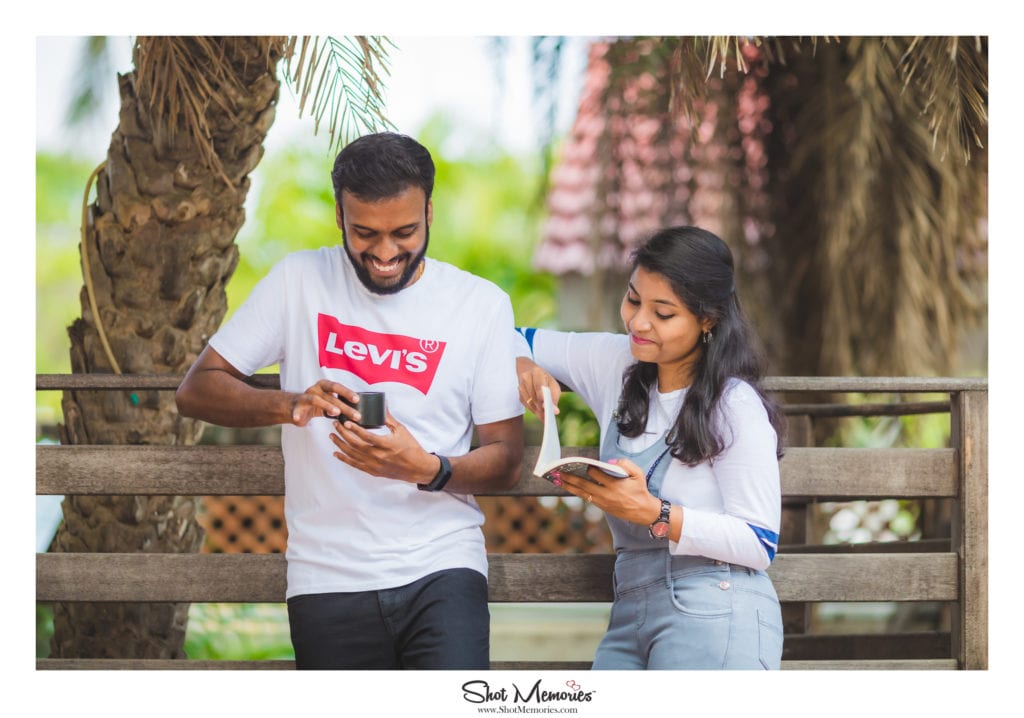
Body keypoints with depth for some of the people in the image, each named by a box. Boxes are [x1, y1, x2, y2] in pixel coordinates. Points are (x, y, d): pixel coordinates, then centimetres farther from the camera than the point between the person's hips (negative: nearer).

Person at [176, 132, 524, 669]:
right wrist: (290, 405, -18)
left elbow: (505, 459, 3)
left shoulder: (481, 303, 3)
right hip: (329, 580, 1)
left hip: (443, 569, -1)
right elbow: (196, 391, 1)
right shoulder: (300, 281, 3)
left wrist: (428, 470, -18)